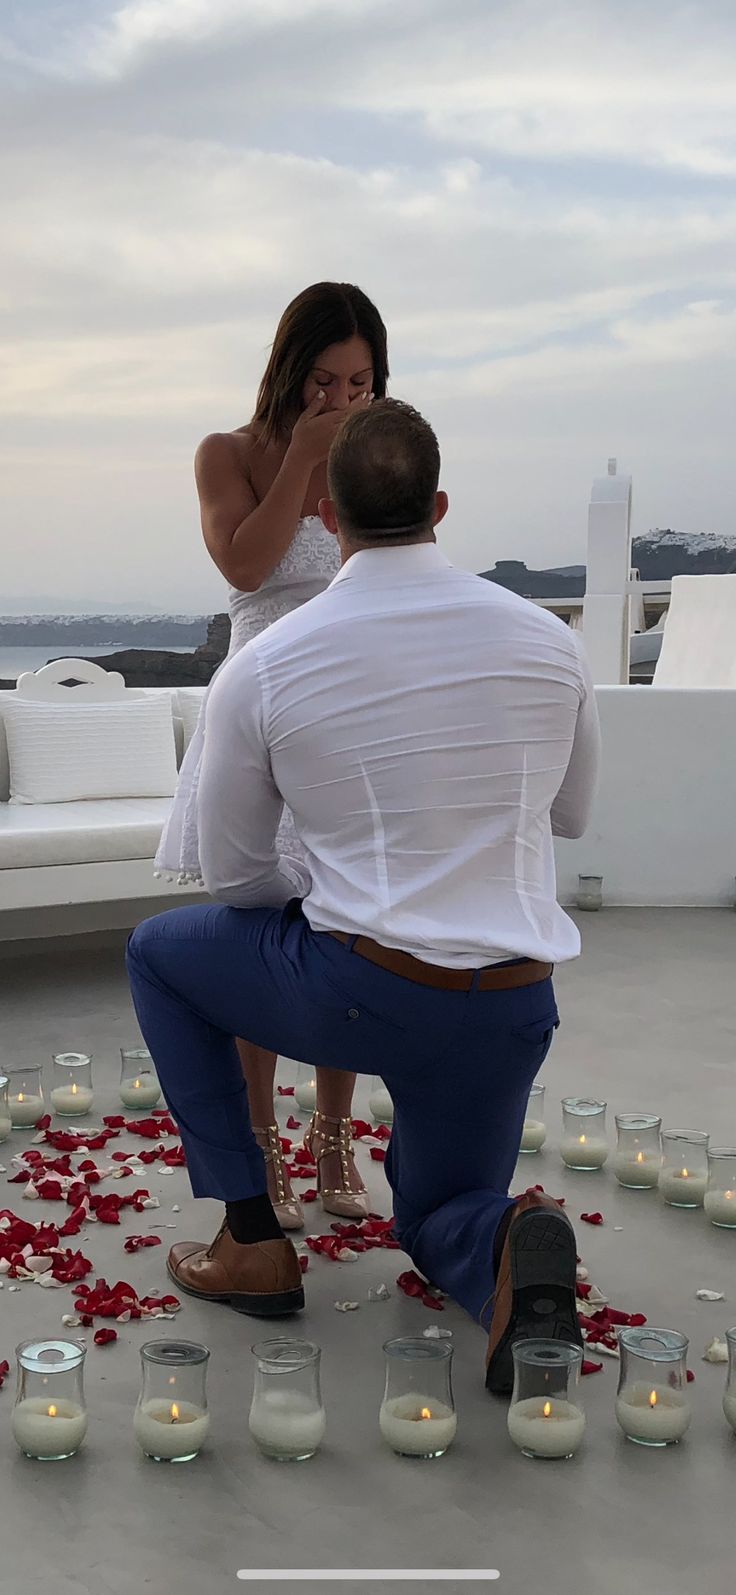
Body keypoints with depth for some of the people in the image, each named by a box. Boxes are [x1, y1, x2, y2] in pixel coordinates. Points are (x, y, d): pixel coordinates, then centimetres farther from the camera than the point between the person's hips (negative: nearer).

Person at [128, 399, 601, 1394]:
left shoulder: (262, 668, -7)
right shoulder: (546, 638, 1)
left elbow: (235, 875, 3)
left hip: (358, 993, -3)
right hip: (512, 1008, 4)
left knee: (159, 954, 24)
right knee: (435, 1219, 29)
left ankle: (251, 1241, 18)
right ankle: (504, 1251, -11)